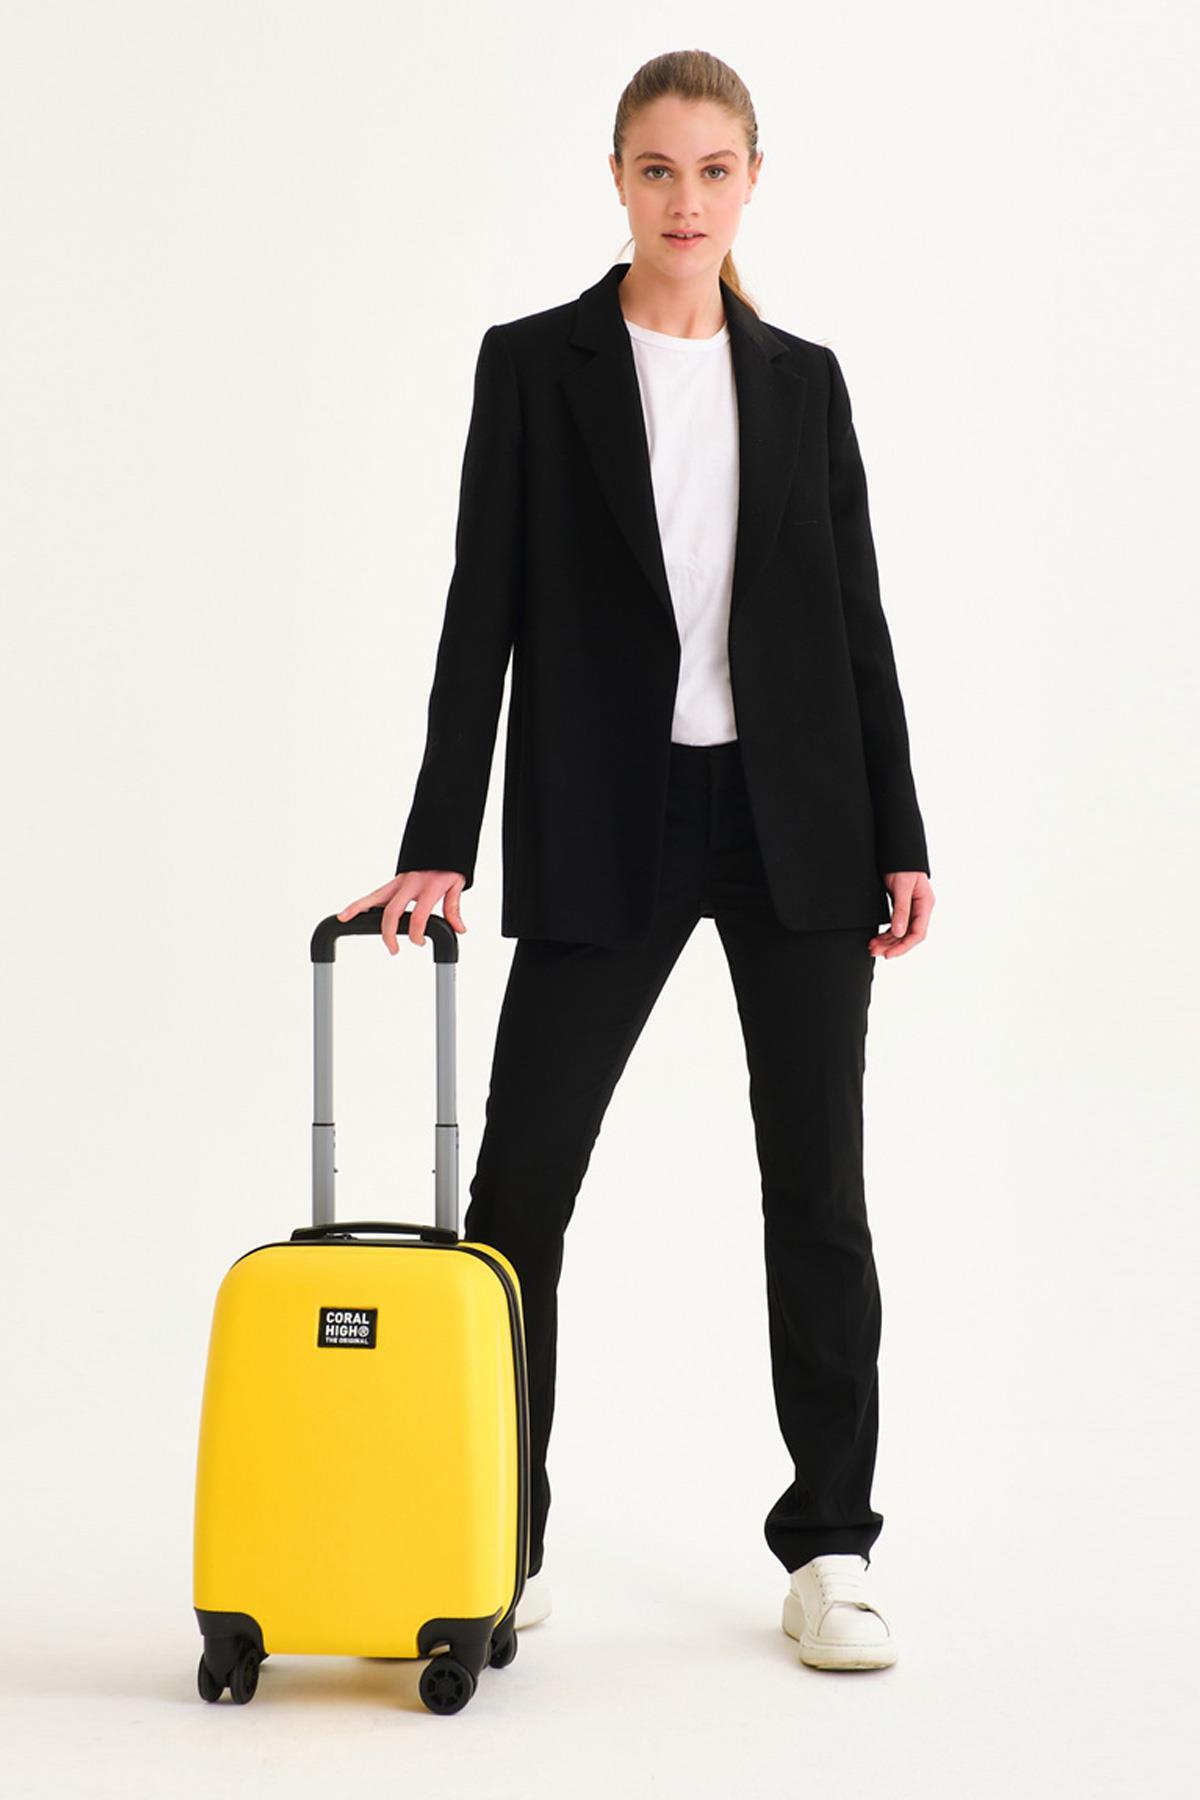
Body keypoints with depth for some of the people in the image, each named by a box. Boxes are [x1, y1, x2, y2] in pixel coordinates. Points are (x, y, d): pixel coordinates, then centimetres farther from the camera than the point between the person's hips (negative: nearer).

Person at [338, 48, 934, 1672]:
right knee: (520, 1178, -1)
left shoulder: (803, 379, 8)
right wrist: (440, 846, -9)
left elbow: (854, 614, 8)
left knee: (818, 1182, 4)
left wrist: (899, 839, 3)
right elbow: (485, 612, -4)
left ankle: (830, 1549, 15)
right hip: (605, 825, -2)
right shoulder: (534, 364, 1)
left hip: (796, 819, 2)